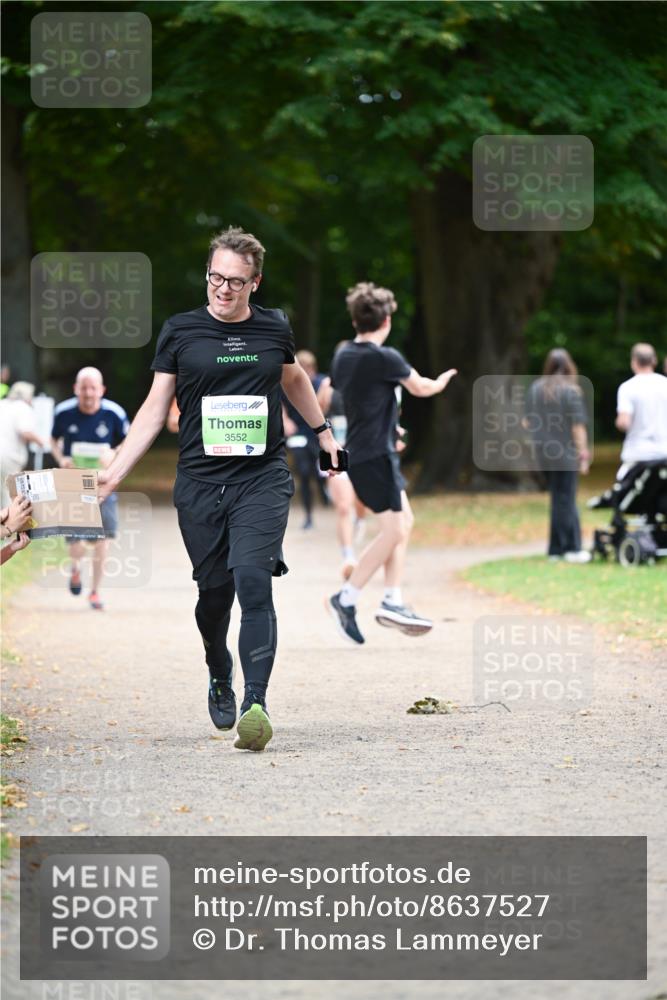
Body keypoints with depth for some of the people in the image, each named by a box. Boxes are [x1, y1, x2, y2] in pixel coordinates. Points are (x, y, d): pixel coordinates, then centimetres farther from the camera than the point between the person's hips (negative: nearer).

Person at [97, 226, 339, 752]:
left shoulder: (274, 328, 7)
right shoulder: (180, 331, 3)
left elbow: (294, 379, 29)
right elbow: (156, 407, 6)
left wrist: (323, 431, 36)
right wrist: (114, 472, 0)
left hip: (263, 477, 0)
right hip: (201, 482, 1)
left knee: (252, 579, -19)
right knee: (214, 590, 3)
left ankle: (257, 704, -25)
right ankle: (220, 675, 34)